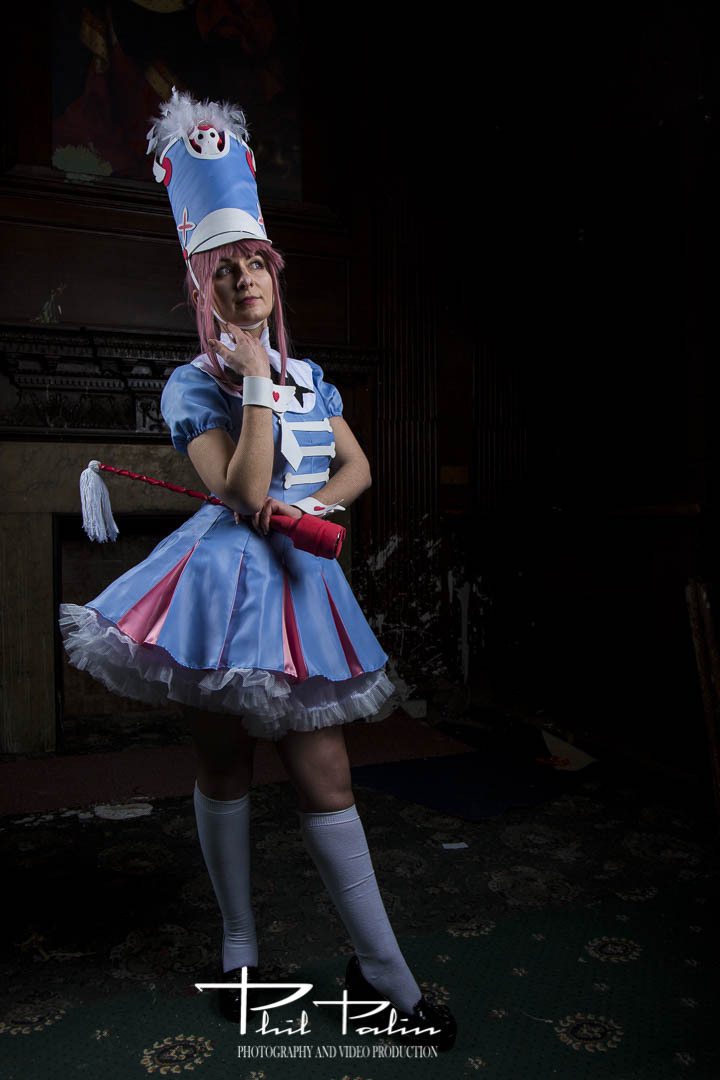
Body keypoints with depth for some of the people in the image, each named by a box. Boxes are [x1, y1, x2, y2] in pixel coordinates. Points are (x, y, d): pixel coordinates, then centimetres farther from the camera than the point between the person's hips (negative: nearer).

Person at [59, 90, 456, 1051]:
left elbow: (359, 468, 16)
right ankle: (240, 948, 29)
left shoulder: (309, 377, 13)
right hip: (228, 580, -3)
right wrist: (258, 384, -15)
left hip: (301, 578, 4)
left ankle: (381, 968, 19)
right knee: (224, 768, 8)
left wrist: (314, 503, -4)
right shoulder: (192, 385, -3)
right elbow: (241, 495, -16)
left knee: (323, 773, 5)